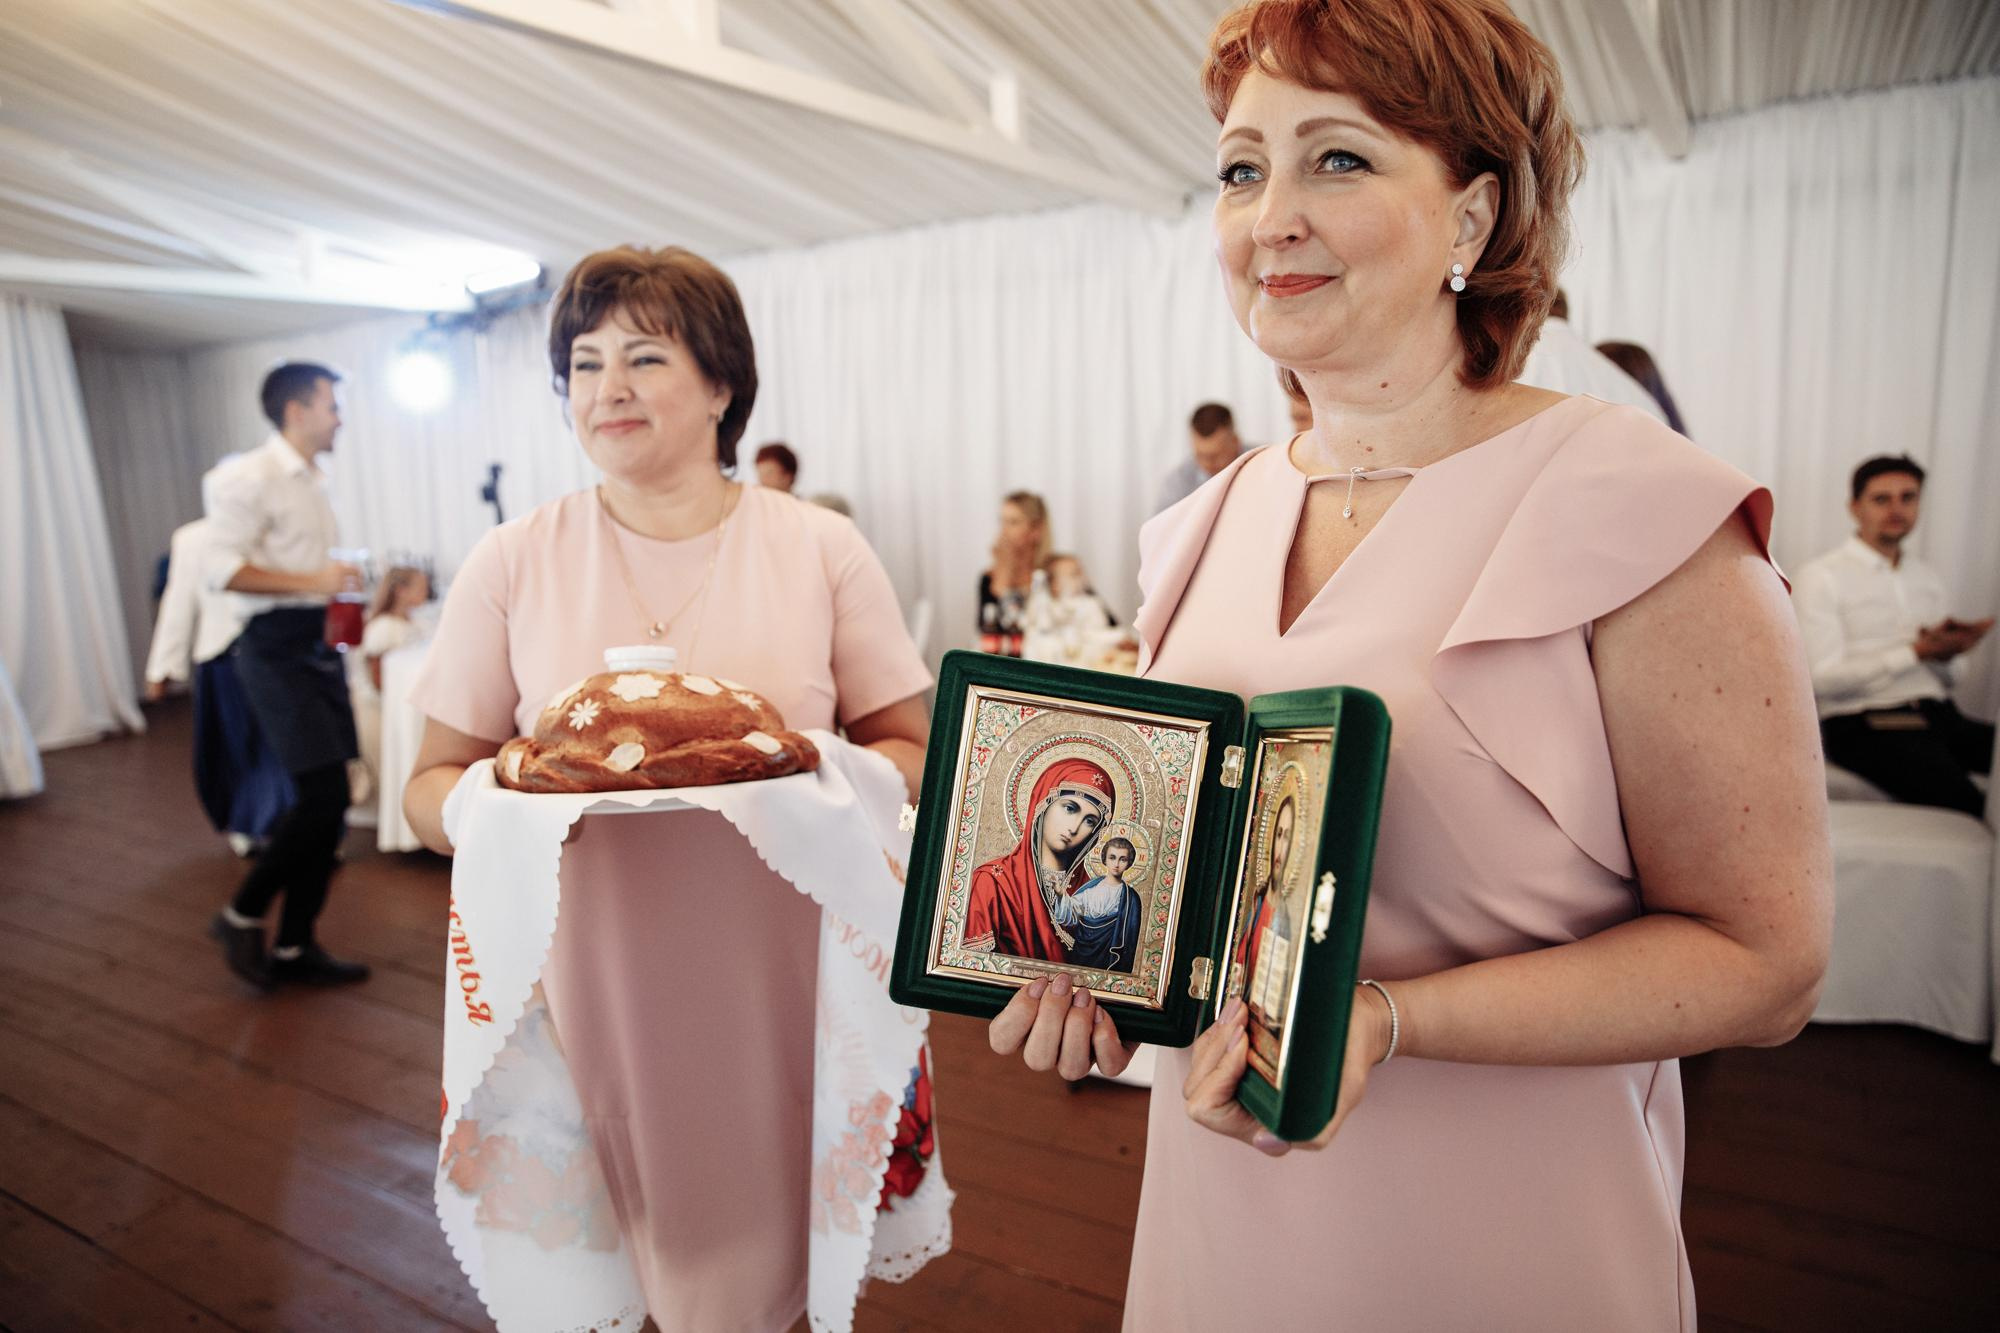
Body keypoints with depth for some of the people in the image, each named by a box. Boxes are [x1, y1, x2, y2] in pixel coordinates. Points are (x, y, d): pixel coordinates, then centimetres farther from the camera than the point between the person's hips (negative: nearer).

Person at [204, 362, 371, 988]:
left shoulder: (313, 480, 17)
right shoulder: (251, 477, -10)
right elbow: (222, 569, -17)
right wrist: (310, 581, -22)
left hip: (320, 646, 9)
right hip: (277, 648, -9)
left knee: (328, 803, 7)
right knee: (323, 795, -13)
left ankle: (295, 946, 16)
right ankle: (242, 915, 8)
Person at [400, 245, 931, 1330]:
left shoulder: (822, 550, 0)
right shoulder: (511, 564, 2)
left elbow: (909, 754, 3)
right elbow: (431, 780, 5)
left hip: (776, 986, 0)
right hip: (591, 984, 1)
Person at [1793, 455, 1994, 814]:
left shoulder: (1927, 578, 21)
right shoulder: (1821, 577, 0)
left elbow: (1946, 679, 20)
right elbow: (1823, 678, -11)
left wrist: (1947, 651, -3)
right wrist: (1916, 652, -14)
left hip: (1942, 716, 7)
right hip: (1865, 727, -7)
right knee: (1968, 804, -30)